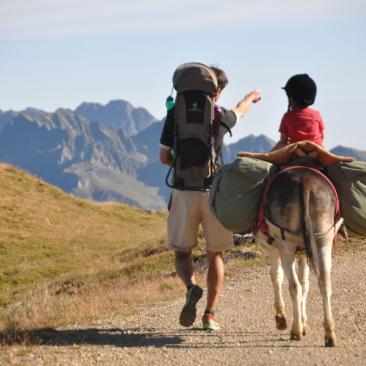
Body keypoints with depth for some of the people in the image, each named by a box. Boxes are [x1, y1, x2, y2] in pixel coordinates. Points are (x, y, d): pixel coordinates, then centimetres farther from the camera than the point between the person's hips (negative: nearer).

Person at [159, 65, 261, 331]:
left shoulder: (175, 114, -2)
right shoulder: (221, 116, 0)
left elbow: (164, 157, 3)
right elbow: (240, 111, 25)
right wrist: (251, 97, 47)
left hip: (184, 190, 0)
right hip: (214, 190, 0)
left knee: (182, 251, 11)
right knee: (215, 254, 12)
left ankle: (191, 287, -20)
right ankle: (210, 314, 8)